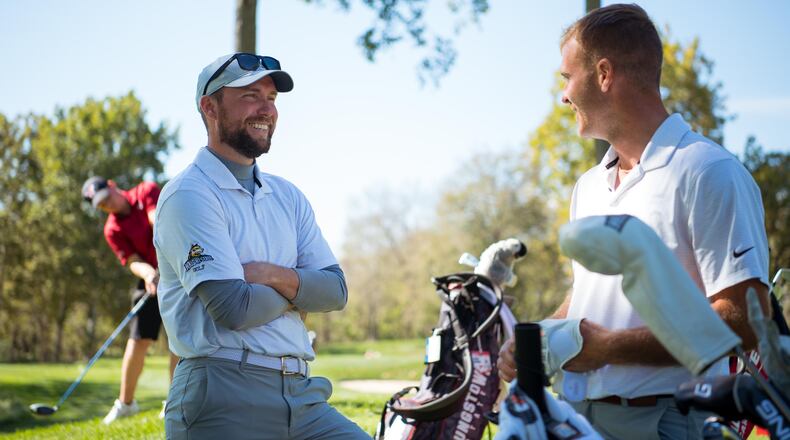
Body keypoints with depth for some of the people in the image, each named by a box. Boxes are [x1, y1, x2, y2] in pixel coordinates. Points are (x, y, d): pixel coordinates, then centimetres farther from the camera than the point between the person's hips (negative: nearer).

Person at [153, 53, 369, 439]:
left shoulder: (287, 196, 17)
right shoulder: (188, 194, -6)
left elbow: (335, 291, 7)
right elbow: (234, 307, -16)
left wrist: (276, 276, -11)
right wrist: (298, 289, 2)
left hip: (300, 394, 7)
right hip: (224, 398, -7)